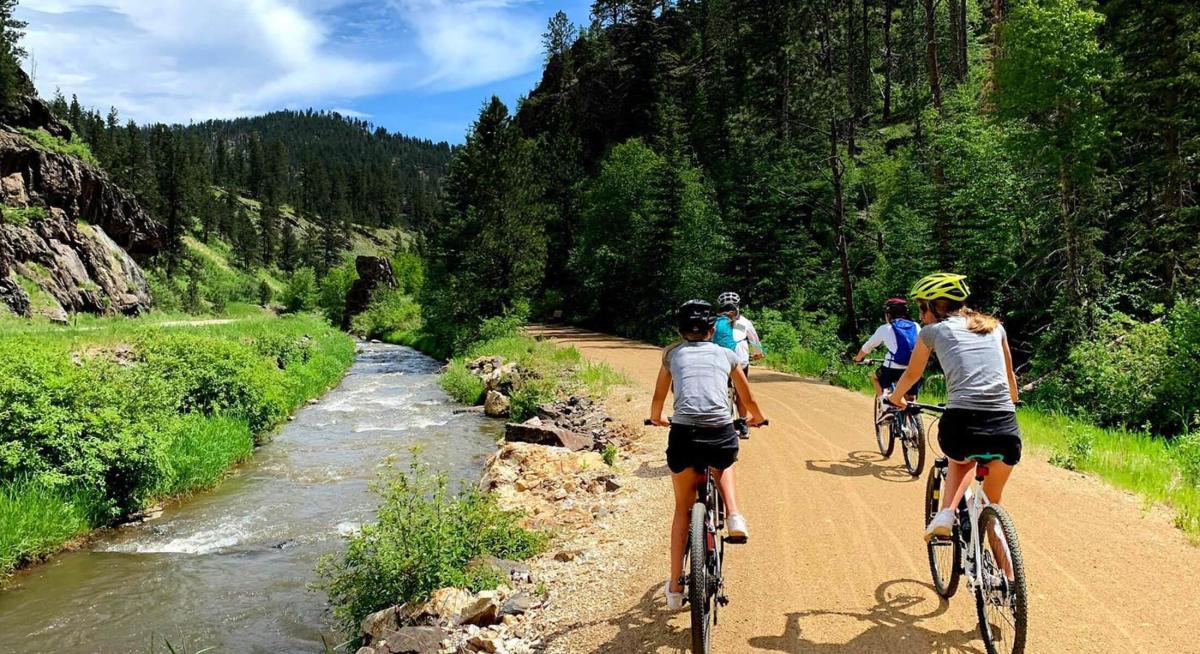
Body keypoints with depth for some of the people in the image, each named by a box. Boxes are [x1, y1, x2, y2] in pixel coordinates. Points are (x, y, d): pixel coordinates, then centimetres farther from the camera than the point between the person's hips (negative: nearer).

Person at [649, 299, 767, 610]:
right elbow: (749, 400, 32)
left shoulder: (672, 354, 17)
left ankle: (675, 586, 19)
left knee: (683, 509, 20)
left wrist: (656, 419, 52)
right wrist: (757, 417, 53)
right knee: (724, 466, 39)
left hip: (683, 434, 0)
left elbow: (659, 397, 30)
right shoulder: (726, 355, 18)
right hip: (721, 435, 1)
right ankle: (735, 517, 15)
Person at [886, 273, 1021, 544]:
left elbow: (911, 375, 29)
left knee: (961, 463, 34)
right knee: (993, 502, 26)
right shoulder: (994, 326, 22)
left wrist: (896, 398, 49)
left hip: (960, 423, -2)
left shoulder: (933, 330, 13)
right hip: (1005, 429, 2)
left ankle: (946, 514, 11)